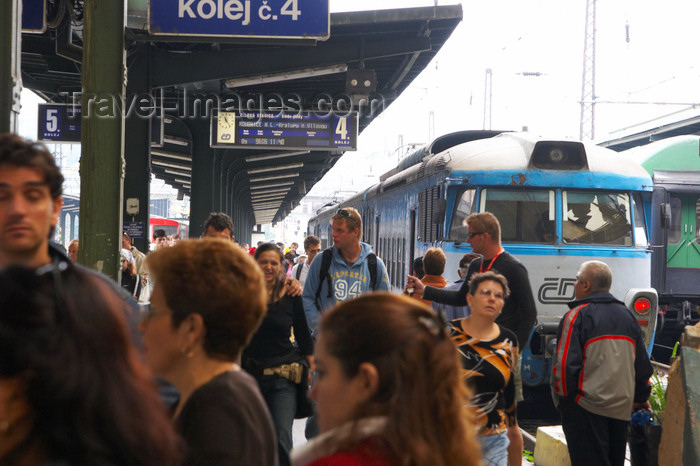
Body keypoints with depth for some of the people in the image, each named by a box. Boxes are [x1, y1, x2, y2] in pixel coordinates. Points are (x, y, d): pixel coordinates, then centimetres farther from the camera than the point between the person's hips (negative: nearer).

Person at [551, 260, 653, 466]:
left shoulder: (577, 316, -9)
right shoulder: (626, 316, 12)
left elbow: (565, 364, -15)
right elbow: (643, 366, 16)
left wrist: (563, 398, -3)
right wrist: (640, 399, 27)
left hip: (586, 409, -6)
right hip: (621, 408, 7)